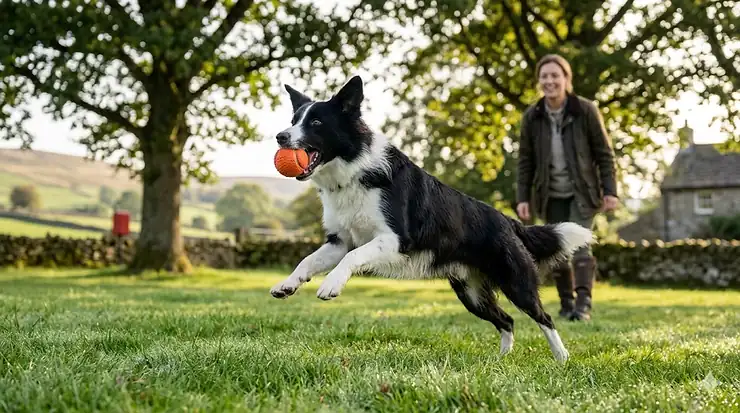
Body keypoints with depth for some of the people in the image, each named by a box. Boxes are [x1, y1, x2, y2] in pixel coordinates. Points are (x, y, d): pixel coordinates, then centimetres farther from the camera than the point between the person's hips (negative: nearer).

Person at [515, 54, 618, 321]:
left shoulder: (586, 110, -9)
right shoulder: (531, 117, -3)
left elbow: (604, 153, -4)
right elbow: (525, 161, 2)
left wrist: (610, 191, -8)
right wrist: (522, 198, -3)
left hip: (582, 192, -3)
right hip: (551, 195, 3)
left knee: (578, 242, -17)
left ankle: (583, 304, -19)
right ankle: (566, 304, 16)